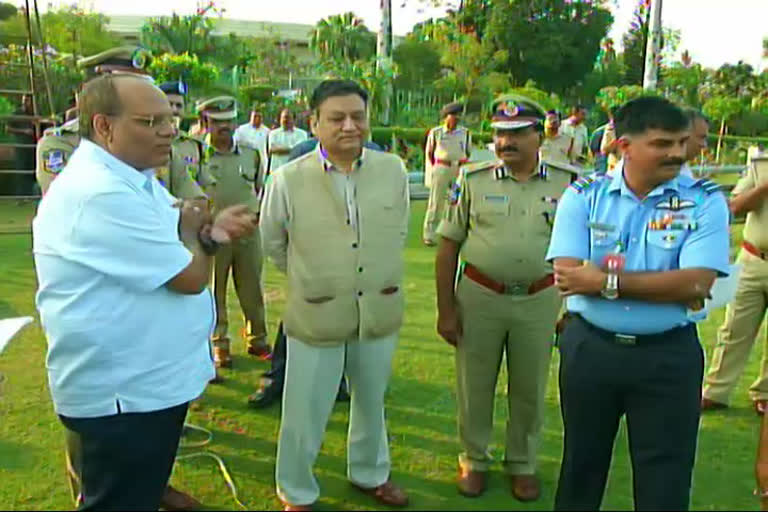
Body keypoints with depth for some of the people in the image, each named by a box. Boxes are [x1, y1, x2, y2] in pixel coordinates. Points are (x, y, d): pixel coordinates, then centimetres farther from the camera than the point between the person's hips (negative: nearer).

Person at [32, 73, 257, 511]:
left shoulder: (130, 178, 8)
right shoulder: (101, 193, -27)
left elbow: (171, 252, 13)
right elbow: (190, 277, -25)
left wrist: (208, 233, -8)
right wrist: (193, 231, -5)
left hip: (147, 378, 10)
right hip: (121, 393, -10)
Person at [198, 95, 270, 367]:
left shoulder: (251, 155, 9)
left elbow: (261, 189, 20)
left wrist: (258, 210, 6)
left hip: (249, 233, 3)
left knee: (252, 289, 10)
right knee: (215, 292, 8)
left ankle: (257, 339, 24)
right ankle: (219, 343, 21)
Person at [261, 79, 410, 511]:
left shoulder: (394, 170, -5)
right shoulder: (288, 179, -13)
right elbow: (274, 243, 3)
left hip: (380, 312, 3)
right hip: (316, 316, -3)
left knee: (372, 402, 24)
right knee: (305, 413, 10)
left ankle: (370, 473, 49)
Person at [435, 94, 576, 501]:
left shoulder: (566, 184, -1)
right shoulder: (473, 180, -3)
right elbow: (448, 246, -2)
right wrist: (446, 309, -4)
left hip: (539, 300, 1)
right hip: (479, 296, 0)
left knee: (530, 388, 14)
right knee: (474, 384, 11)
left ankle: (522, 464, 35)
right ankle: (474, 460, 32)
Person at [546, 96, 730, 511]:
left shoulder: (704, 201, -6)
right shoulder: (584, 195, -4)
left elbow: (697, 282, -18)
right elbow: (568, 276, -15)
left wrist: (606, 280, -20)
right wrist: (667, 285, -17)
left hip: (668, 355, -1)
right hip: (590, 347, 1)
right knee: (582, 463, 20)